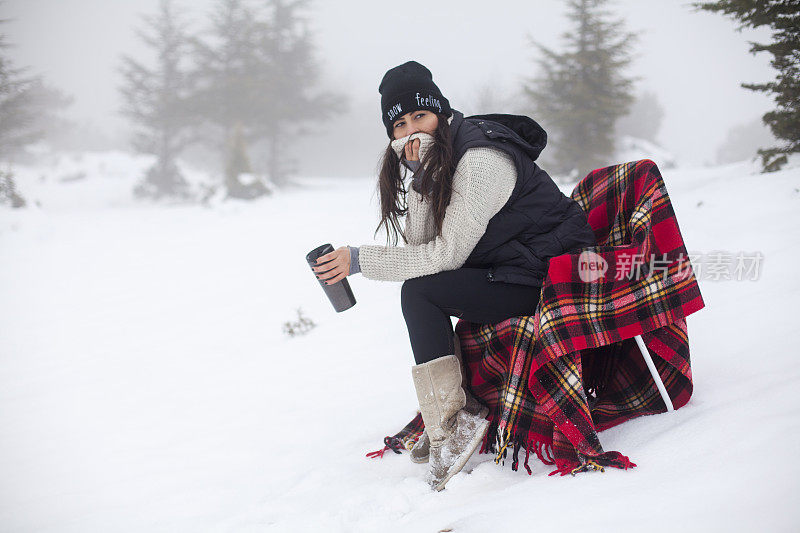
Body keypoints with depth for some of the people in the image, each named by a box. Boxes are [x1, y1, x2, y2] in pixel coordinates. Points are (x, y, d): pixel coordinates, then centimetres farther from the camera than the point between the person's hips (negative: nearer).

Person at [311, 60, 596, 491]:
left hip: (547, 279, -10)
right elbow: (423, 243, -1)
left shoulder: (480, 160, -21)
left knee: (420, 292, -16)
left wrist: (361, 260, -19)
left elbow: (448, 253, -22)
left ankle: (450, 426, -14)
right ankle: (445, 416, 13)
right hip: (508, 267, 10)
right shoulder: (437, 159, 8)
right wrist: (420, 177, -16)